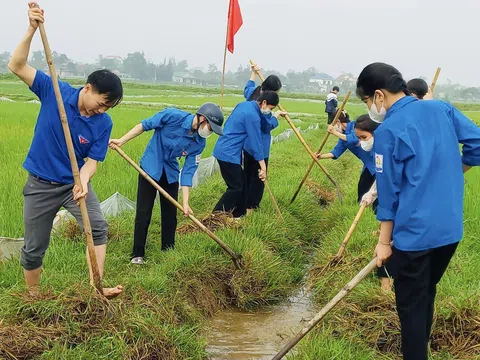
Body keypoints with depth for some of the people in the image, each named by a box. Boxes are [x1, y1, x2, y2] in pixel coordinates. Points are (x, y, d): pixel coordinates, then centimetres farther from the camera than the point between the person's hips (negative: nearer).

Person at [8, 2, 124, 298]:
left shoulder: (103, 124, -10)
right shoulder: (54, 91, -13)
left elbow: (91, 161, -10)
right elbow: (17, 66, -17)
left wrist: (83, 182, -32)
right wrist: (32, 30, -29)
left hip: (75, 183, 2)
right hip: (41, 184, -1)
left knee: (99, 228, -20)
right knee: (34, 248, 7)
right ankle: (34, 298, 28)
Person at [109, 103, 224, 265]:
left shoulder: (199, 142, -13)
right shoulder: (173, 116, -25)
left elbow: (188, 171, -11)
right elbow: (145, 125, -15)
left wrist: (185, 202, -16)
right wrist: (122, 141, -17)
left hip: (171, 173, 4)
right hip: (150, 167, -4)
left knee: (170, 214, 8)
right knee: (143, 212, -4)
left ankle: (168, 251, 24)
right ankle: (137, 254, 5)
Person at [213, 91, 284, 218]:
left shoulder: (244, 105, 8)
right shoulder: (252, 116, -19)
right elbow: (256, 142, -17)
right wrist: (263, 167, -12)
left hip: (223, 150, 10)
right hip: (228, 154, -10)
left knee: (241, 183, 16)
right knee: (235, 187, -5)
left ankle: (239, 214, 25)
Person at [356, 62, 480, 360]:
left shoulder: (388, 131, -13)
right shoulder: (442, 109, 2)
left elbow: (389, 192, -10)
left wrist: (384, 242, -1)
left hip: (415, 233, -7)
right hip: (451, 228, 7)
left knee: (411, 305, 8)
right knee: (427, 294, 24)